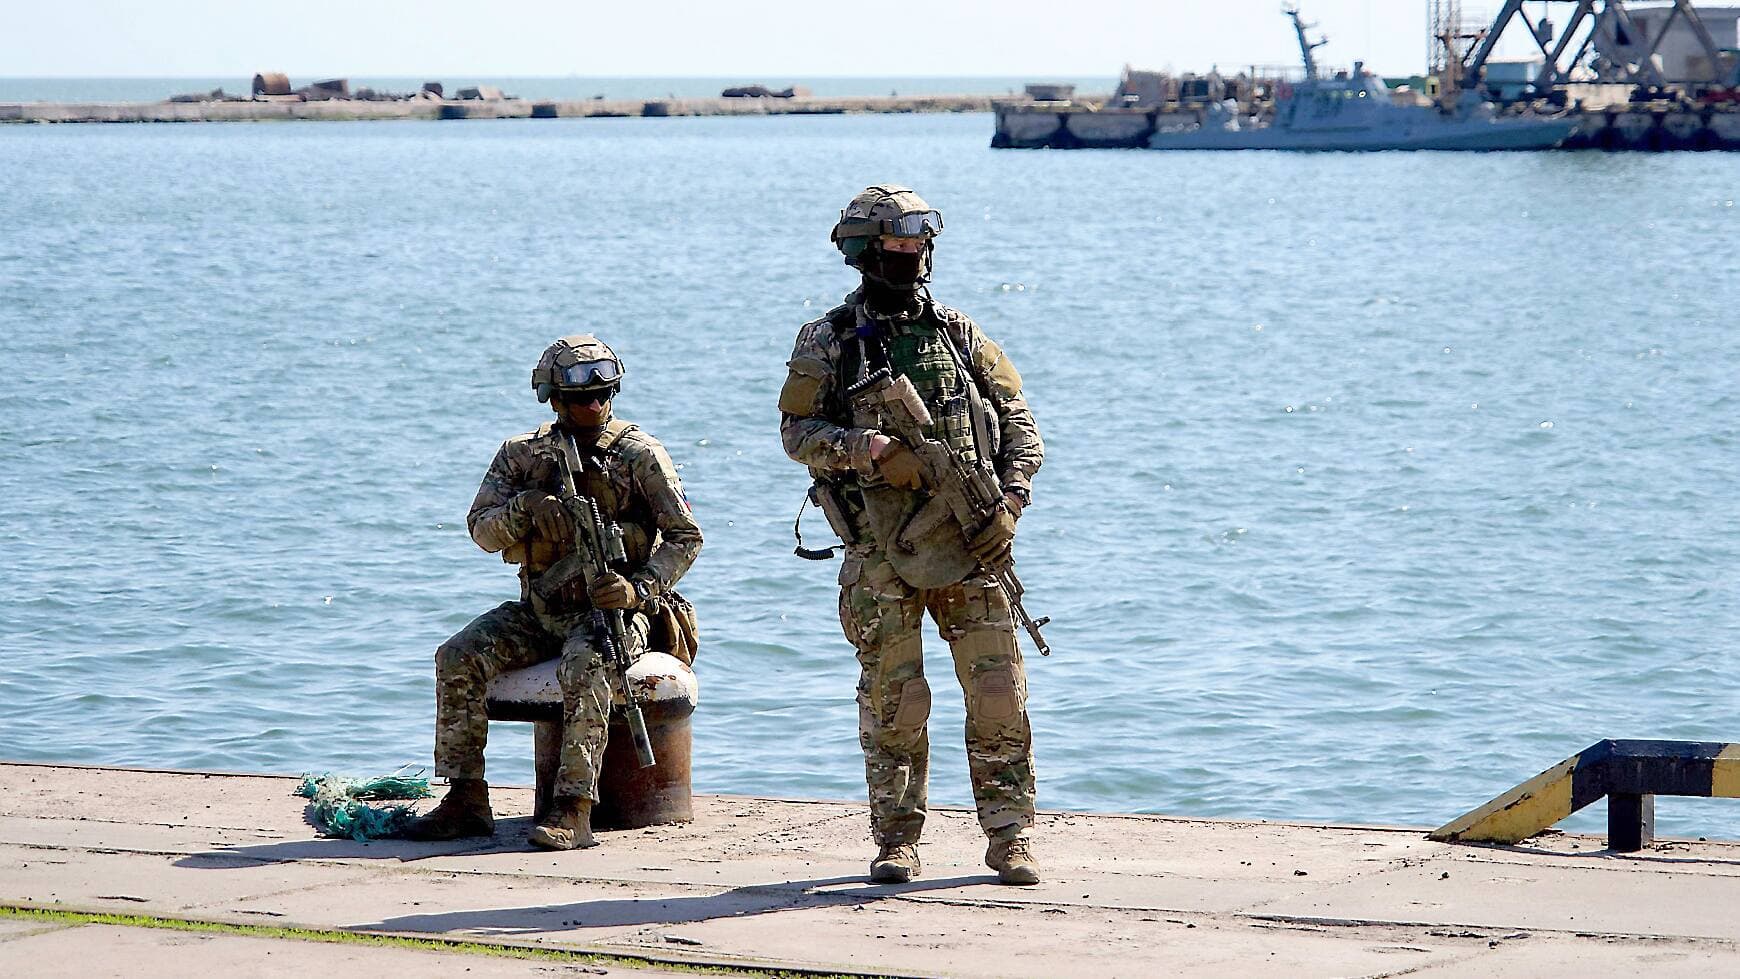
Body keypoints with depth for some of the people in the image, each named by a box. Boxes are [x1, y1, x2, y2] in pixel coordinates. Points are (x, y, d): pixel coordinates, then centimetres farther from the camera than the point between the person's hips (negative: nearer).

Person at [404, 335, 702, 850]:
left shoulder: (641, 455, -3)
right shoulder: (523, 454, 8)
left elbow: (685, 536, -3)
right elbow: (483, 530, 1)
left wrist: (638, 589, -18)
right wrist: (526, 507, -20)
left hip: (611, 609, -4)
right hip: (540, 609, 4)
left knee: (584, 666, -36)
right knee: (458, 657, -17)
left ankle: (574, 810, -39)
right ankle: (466, 800, -13)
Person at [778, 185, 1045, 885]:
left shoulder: (955, 332, 12)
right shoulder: (828, 341, 5)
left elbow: (1016, 415, 12)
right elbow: (797, 432, 0)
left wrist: (1014, 487, -4)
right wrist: (863, 448, -18)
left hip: (969, 541, 2)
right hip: (881, 551, -2)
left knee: (998, 688, -3)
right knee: (893, 698, 0)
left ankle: (1009, 836, 5)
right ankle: (897, 843, 10)